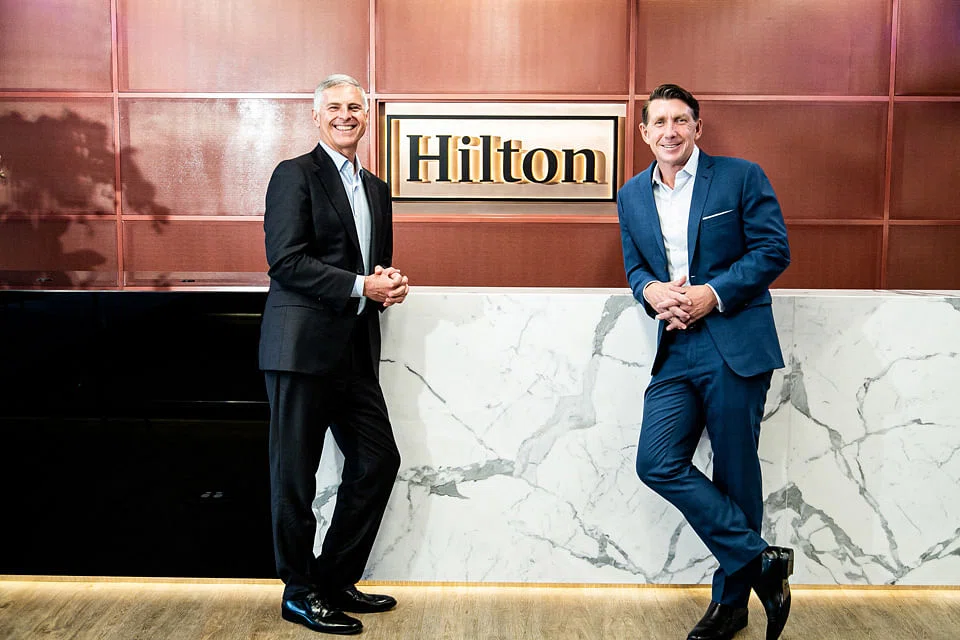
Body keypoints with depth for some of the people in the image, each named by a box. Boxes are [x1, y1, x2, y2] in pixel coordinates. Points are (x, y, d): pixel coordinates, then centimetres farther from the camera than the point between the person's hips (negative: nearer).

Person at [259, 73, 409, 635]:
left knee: (378, 461, 9)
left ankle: (336, 581, 25)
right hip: (304, 346, -7)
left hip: (356, 351, 8)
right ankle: (300, 593, 18)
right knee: (296, 473, 2)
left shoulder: (376, 189, 19)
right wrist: (361, 287, -17)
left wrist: (392, 284, 1)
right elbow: (287, 261, -14)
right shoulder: (295, 175, -4)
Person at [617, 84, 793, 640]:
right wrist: (651, 291, -6)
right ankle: (759, 559, 8)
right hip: (676, 349, 5)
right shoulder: (633, 195, 14)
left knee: (735, 474, 3)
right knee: (658, 462, -7)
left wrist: (712, 294, -15)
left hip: (735, 346, -4)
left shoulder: (741, 177, 0)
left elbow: (774, 250, -4)